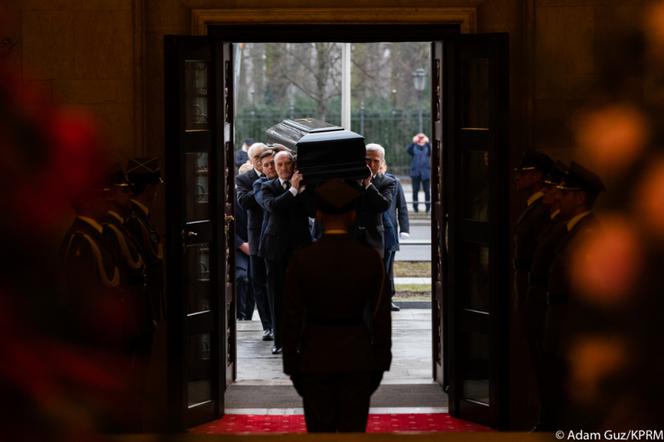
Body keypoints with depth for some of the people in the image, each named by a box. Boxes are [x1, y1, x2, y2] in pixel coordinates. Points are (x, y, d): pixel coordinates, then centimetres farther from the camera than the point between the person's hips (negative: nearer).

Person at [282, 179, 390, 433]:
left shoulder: (301, 259, -10)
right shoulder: (370, 258, -7)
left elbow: (292, 318, -6)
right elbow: (381, 315, -4)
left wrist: (291, 367, 3)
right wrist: (380, 365, 6)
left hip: (315, 357, -1)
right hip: (357, 358, 1)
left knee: (320, 436, 6)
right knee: (353, 437, 6)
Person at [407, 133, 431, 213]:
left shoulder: (427, 147, 5)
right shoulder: (414, 147, 5)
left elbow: (430, 152, -17)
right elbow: (409, 151, -16)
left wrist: (427, 143, -31)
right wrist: (413, 142, -30)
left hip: (425, 172, 0)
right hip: (415, 172, 0)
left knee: (426, 190, -1)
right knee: (415, 190, 1)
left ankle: (428, 206, 4)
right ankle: (415, 206, 7)